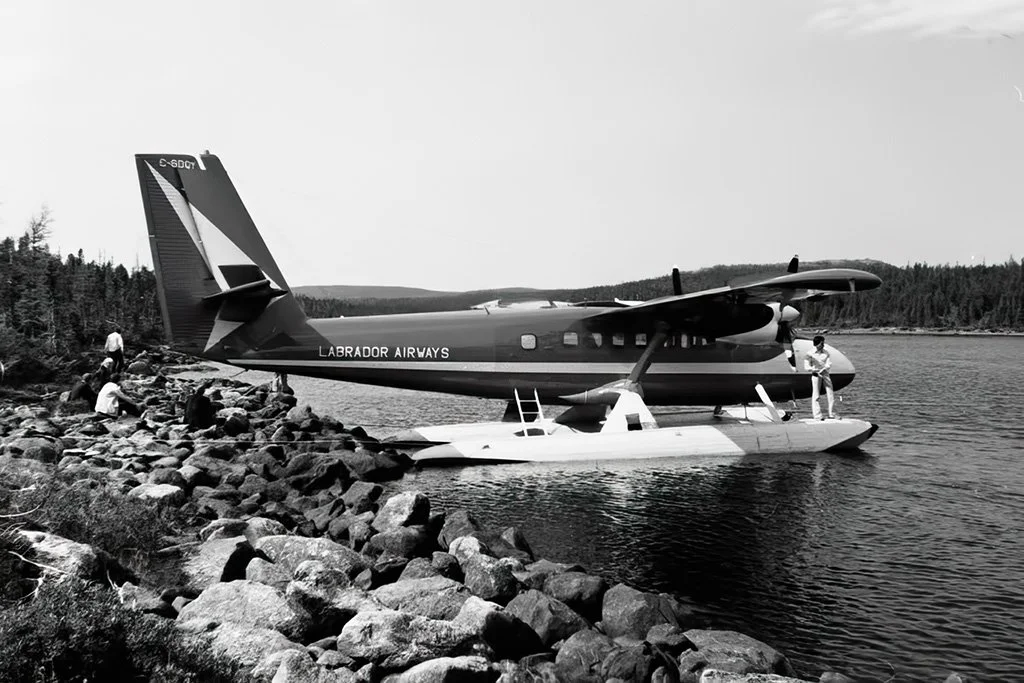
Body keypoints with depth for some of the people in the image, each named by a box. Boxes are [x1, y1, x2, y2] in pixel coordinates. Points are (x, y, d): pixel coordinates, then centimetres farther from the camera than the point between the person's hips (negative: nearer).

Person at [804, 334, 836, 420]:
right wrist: (816, 371, -22)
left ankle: (832, 414, 14)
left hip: (826, 374, 3)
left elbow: (829, 364, -5)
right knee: (816, 395, -3)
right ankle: (817, 415, 2)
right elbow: (807, 367, -10)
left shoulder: (826, 353, 2)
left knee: (831, 394, 3)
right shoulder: (810, 353, -8)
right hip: (816, 375, -3)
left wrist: (822, 370, -23)